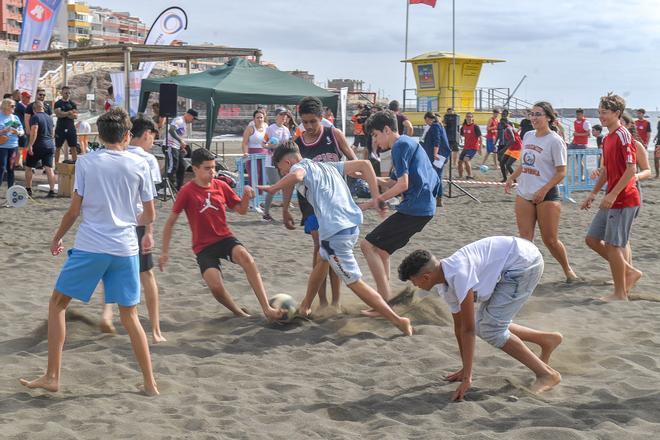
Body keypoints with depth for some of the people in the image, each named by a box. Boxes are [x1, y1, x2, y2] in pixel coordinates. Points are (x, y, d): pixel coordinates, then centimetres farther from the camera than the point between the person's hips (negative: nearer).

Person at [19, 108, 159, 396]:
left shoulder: (86, 162, -1)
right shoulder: (139, 164, 3)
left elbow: (74, 210, -1)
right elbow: (150, 216, 7)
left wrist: (57, 237, 16)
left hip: (89, 246, -2)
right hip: (126, 248, 2)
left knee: (57, 303, 15)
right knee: (130, 316, 13)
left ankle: (52, 377, 12)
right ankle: (149, 383, 12)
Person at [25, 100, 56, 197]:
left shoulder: (34, 117, -9)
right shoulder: (49, 118, 13)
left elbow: (34, 131, -22)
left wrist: (30, 145, -24)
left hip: (38, 146, -5)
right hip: (50, 145, 5)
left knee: (28, 167, 11)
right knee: (49, 168, 0)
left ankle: (28, 189, 15)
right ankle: (52, 190, -9)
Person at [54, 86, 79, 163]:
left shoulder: (73, 104, 8)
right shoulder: (58, 103, 0)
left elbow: (75, 116, -4)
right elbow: (58, 114, -16)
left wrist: (64, 114, -13)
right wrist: (69, 113, -14)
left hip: (71, 128, 3)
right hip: (60, 128, -2)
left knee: (74, 148, 1)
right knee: (58, 148, 4)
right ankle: (56, 164, 9)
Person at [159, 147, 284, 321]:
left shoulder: (221, 186, 2)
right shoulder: (187, 191, -8)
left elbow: (241, 210, 11)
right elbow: (170, 222, -2)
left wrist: (246, 197, -11)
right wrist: (165, 251, -3)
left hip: (225, 238, 2)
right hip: (203, 247, -2)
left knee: (245, 256, -32)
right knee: (216, 287, -25)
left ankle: (267, 309, -33)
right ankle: (238, 312, 6)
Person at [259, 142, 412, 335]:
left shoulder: (302, 166, 1)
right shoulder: (328, 166, 23)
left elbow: (296, 176, -25)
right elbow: (365, 164, 17)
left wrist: (272, 188, -9)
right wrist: (375, 199, 14)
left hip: (336, 232, -9)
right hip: (352, 226, 9)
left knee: (355, 283, -1)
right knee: (323, 259, 32)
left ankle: (398, 321, -3)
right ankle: (305, 306, 48)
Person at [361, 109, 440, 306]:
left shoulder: (400, 145, -9)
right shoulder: (409, 142, 22)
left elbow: (403, 184, -17)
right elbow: (393, 182, 21)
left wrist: (377, 200, -10)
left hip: (414, 208, -10)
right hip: (425, 207, 10)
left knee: (368, 245, -8)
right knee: (381, 248, 20)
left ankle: (385, 303, -11)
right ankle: (384, 297, 21)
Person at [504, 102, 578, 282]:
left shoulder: (555, 141, -10)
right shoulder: (528, 136, 10)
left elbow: (561, 172, -12)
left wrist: (544, 190, -20)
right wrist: (512, 178, 9)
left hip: (547, 196, -6)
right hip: (524, 194, 6)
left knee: (550, 240, 3)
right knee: (525, 238, -1)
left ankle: (568, 270, 25)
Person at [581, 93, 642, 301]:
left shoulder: (623, 135, -14)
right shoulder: (607, 138, 15)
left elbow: (631, 169, -21)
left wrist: (613, 194, -24)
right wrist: (593, 194, 19)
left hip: (624, 200, -9)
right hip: (612, 200, 9)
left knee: (612, 245, -4)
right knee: (592, 239, 11)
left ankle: (620, 294, 7)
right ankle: (630, 272, 20)